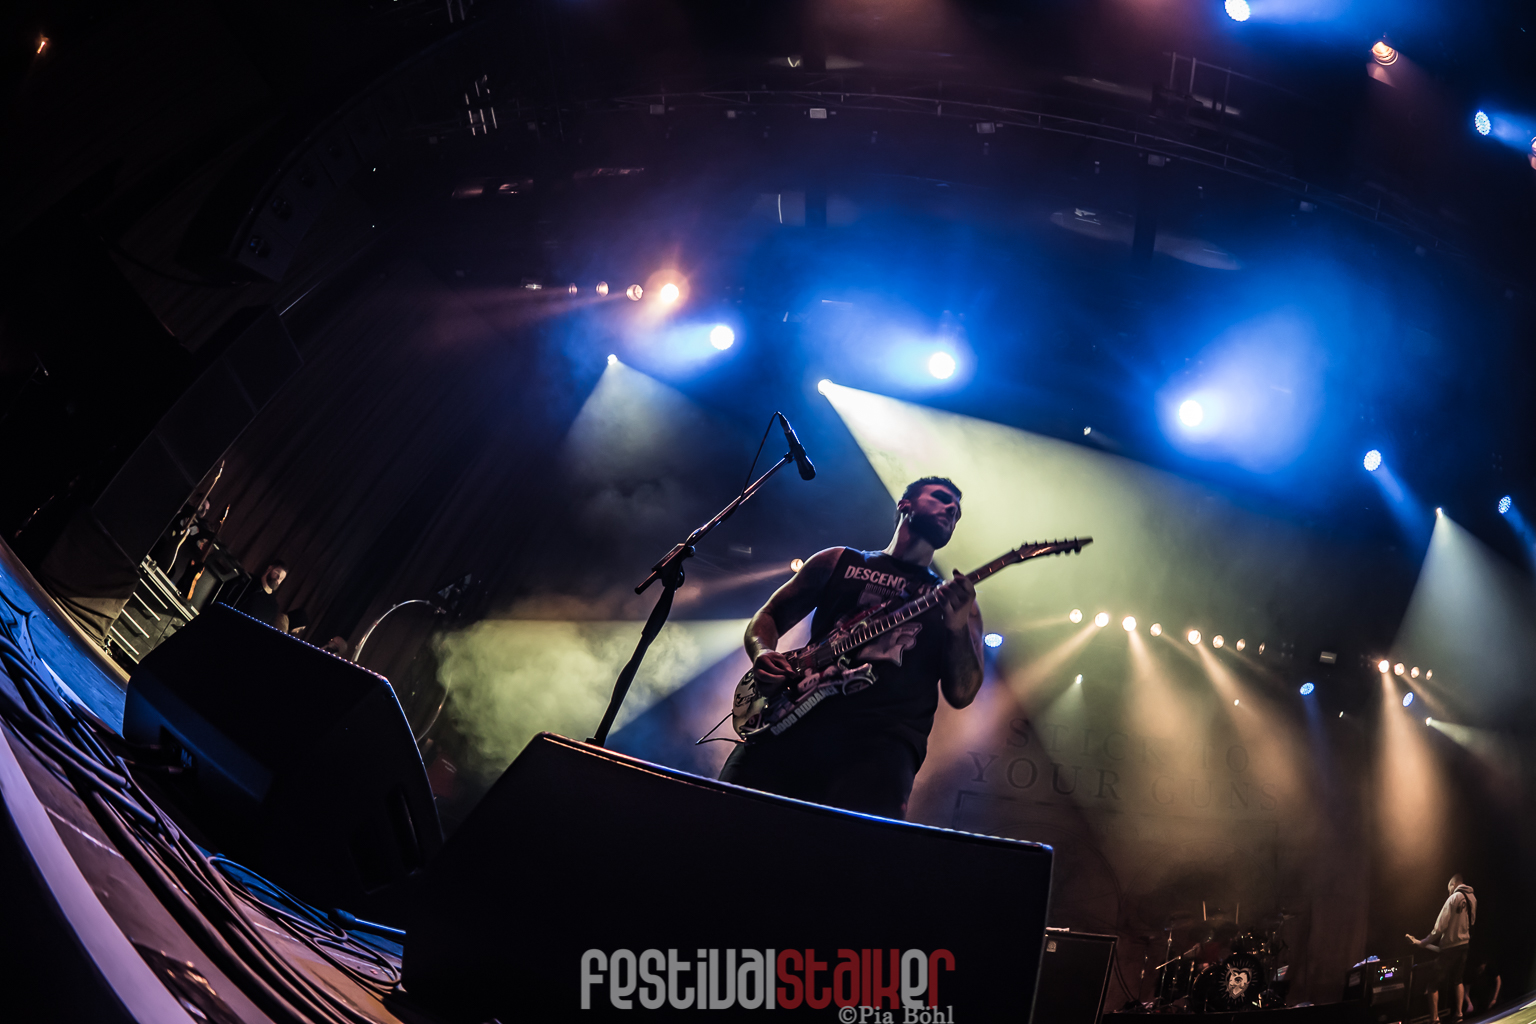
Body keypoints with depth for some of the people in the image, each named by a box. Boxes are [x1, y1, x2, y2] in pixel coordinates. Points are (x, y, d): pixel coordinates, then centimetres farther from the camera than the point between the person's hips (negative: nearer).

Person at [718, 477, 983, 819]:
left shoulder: (955, 598, 21)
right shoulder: (840, 561, 23)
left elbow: (961, 694, 9)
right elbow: (767, 618, 24)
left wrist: (958, 626, -10)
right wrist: (763, 654, 0)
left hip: (884, 740, -1)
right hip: (796, 720, 2)